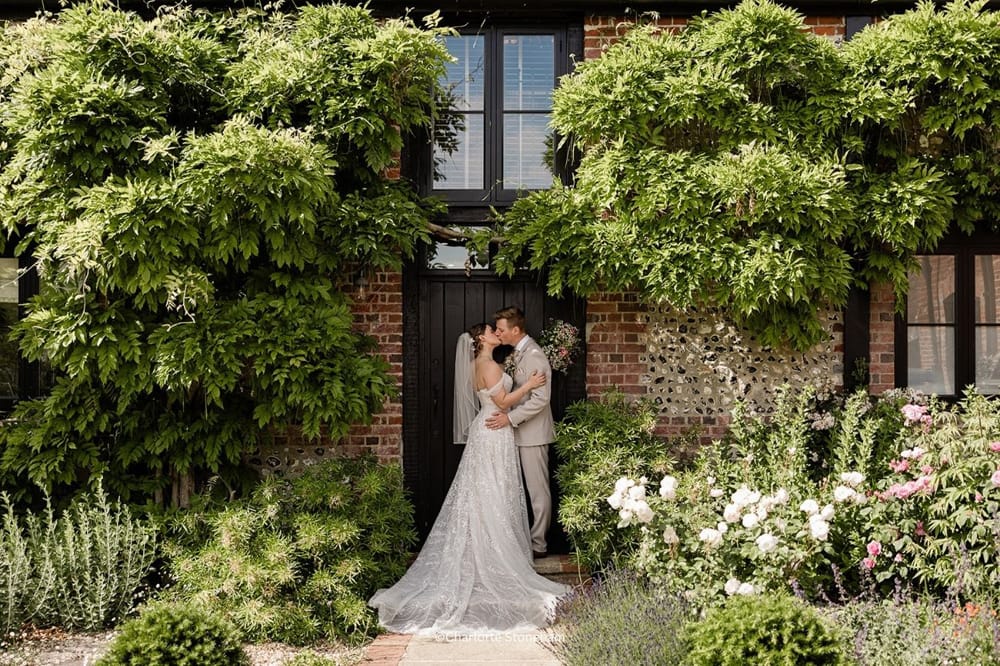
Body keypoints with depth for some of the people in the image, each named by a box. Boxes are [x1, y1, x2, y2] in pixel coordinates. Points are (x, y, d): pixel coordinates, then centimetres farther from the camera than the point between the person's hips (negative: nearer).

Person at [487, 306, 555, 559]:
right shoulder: (519, 352, 12)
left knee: (538, 491, 0)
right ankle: (533, 539, 22)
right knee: (529, 489, 14)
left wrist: (510, 417, -24)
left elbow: (541, 398, -24)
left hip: (533, 433, -9)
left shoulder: (533, 354, -19)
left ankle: (538, 544, 8)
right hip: (522, 432, 9)